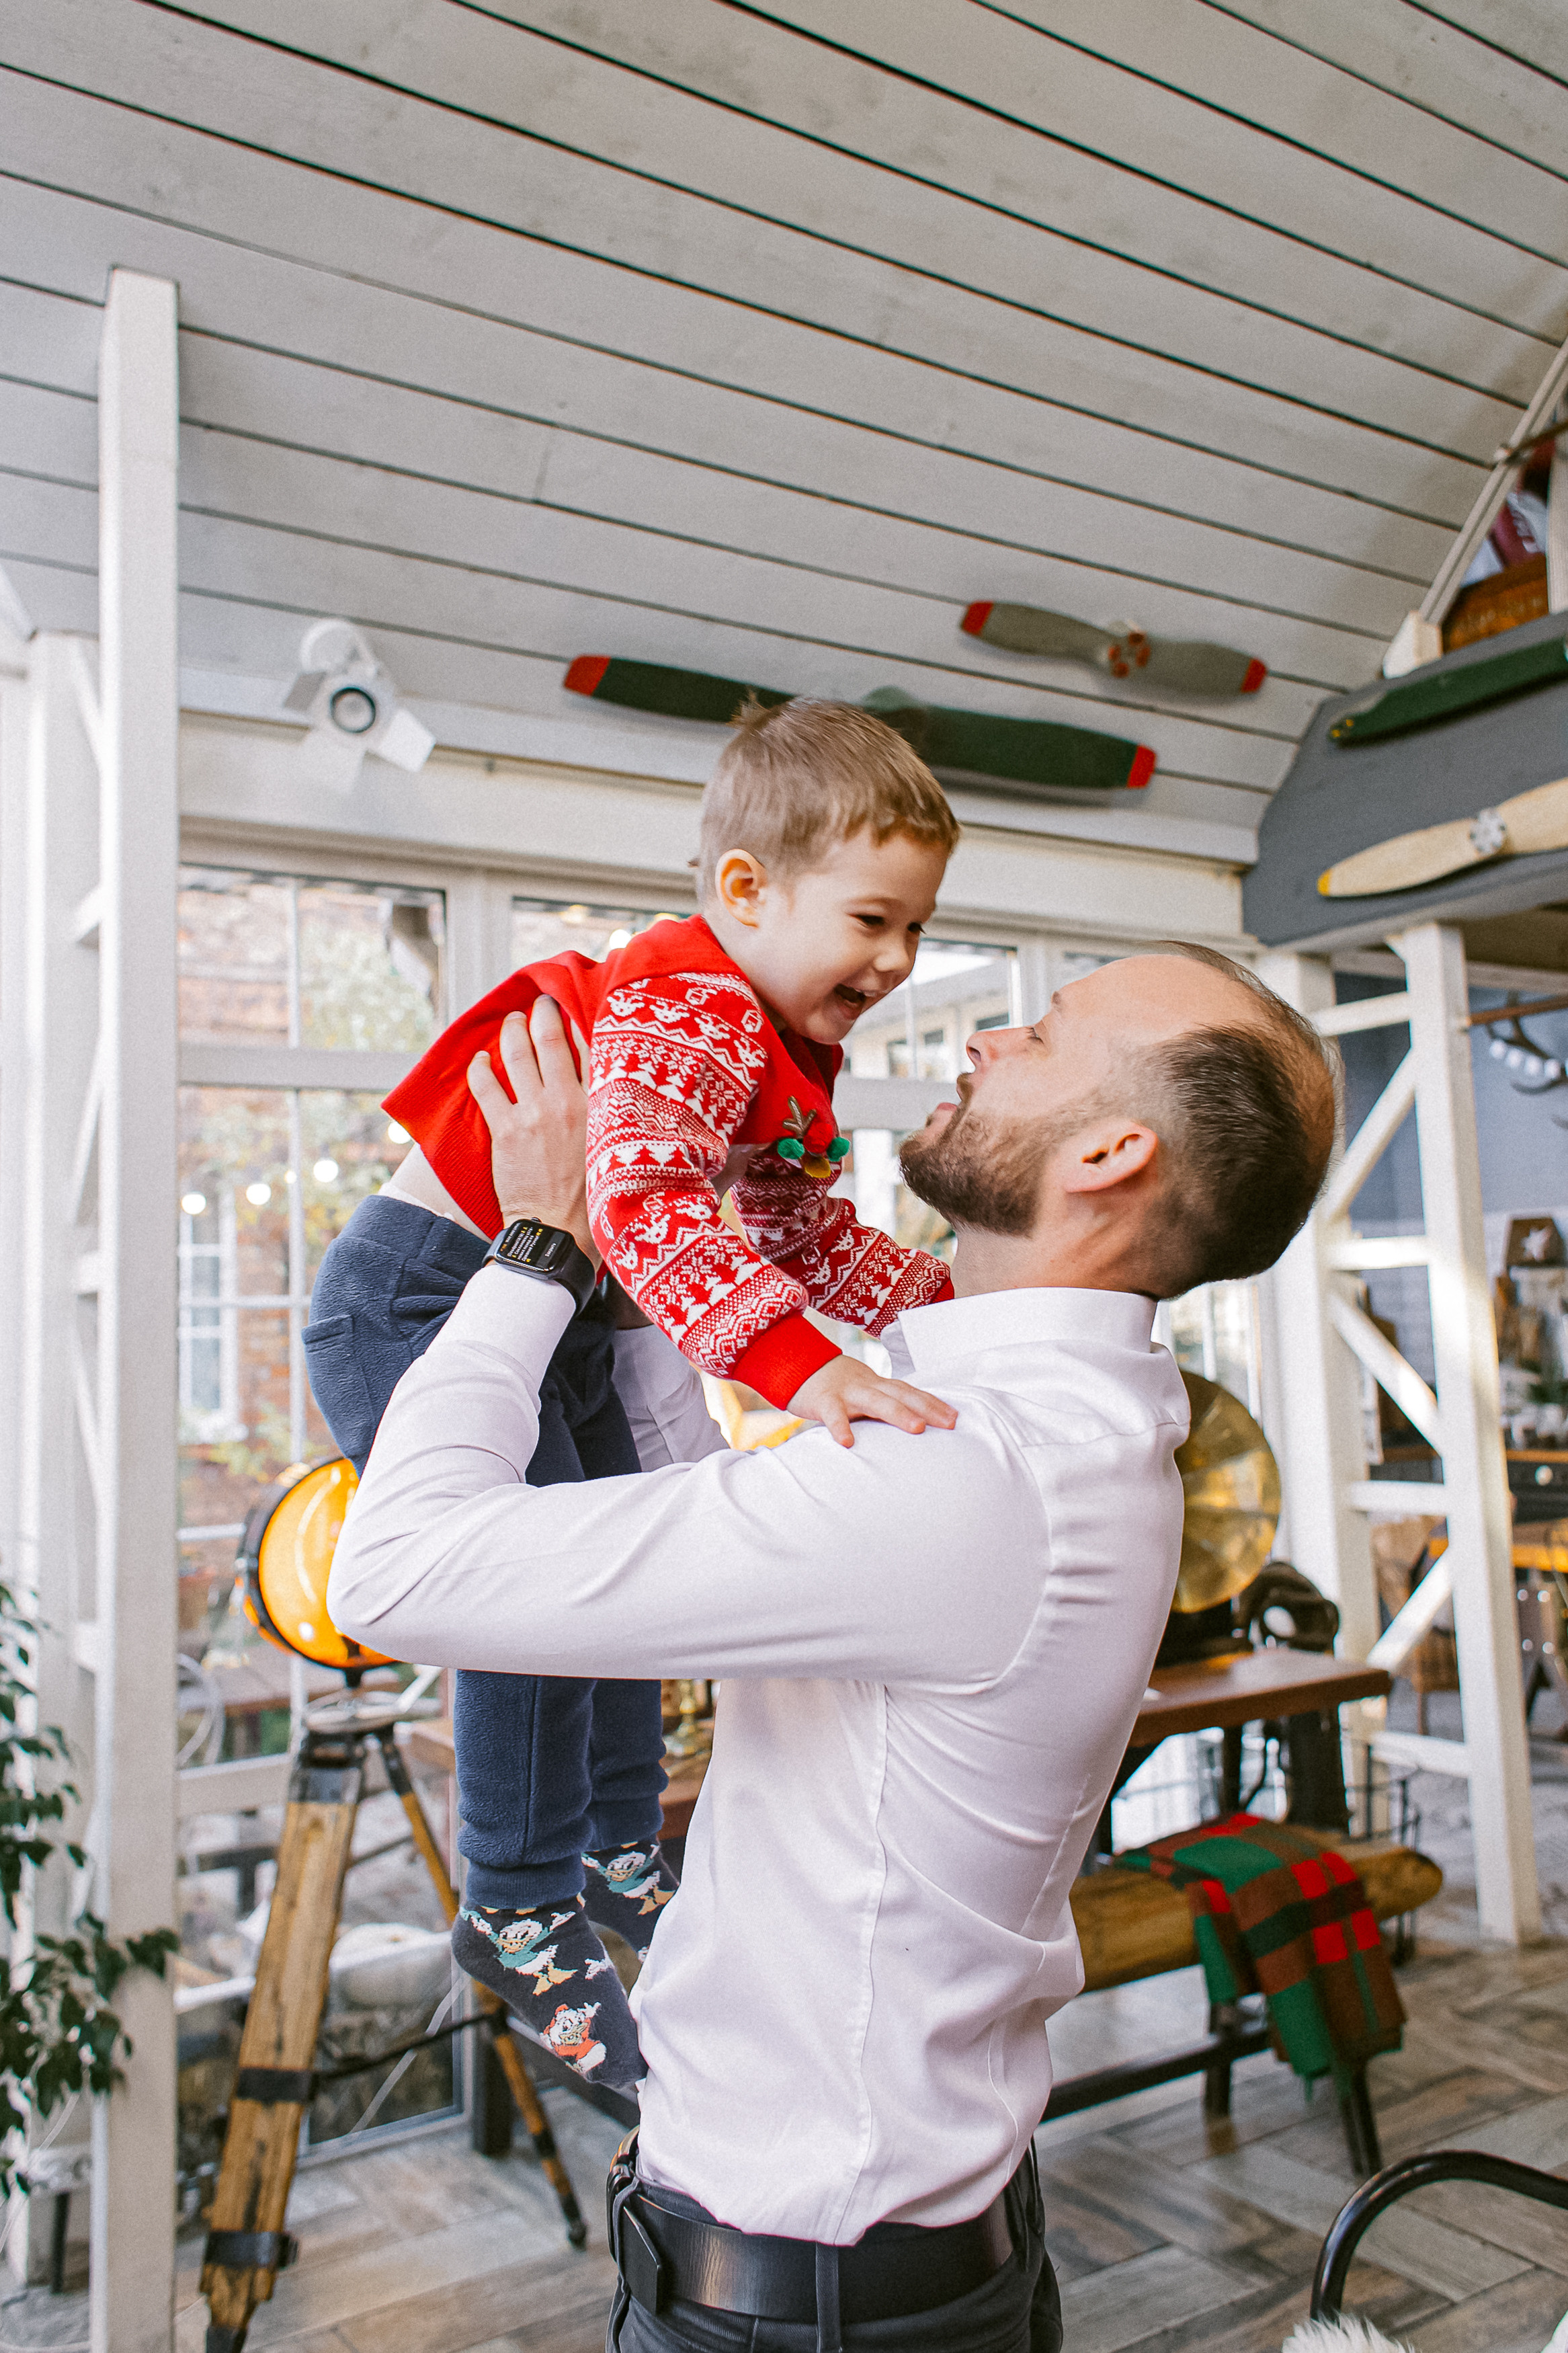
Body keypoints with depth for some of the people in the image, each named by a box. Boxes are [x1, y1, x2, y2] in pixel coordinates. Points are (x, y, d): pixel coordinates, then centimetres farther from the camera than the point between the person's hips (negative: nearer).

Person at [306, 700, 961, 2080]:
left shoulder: (790, 1055, 6)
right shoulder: (690, 1017, -28)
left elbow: (808, 1234, 14)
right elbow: (645, 1206, -44)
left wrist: (939, 1305, 1)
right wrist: (799, 1368, -54)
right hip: (427, 1301, -11)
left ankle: (617, 1853, 35)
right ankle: (522, 1915, 7)